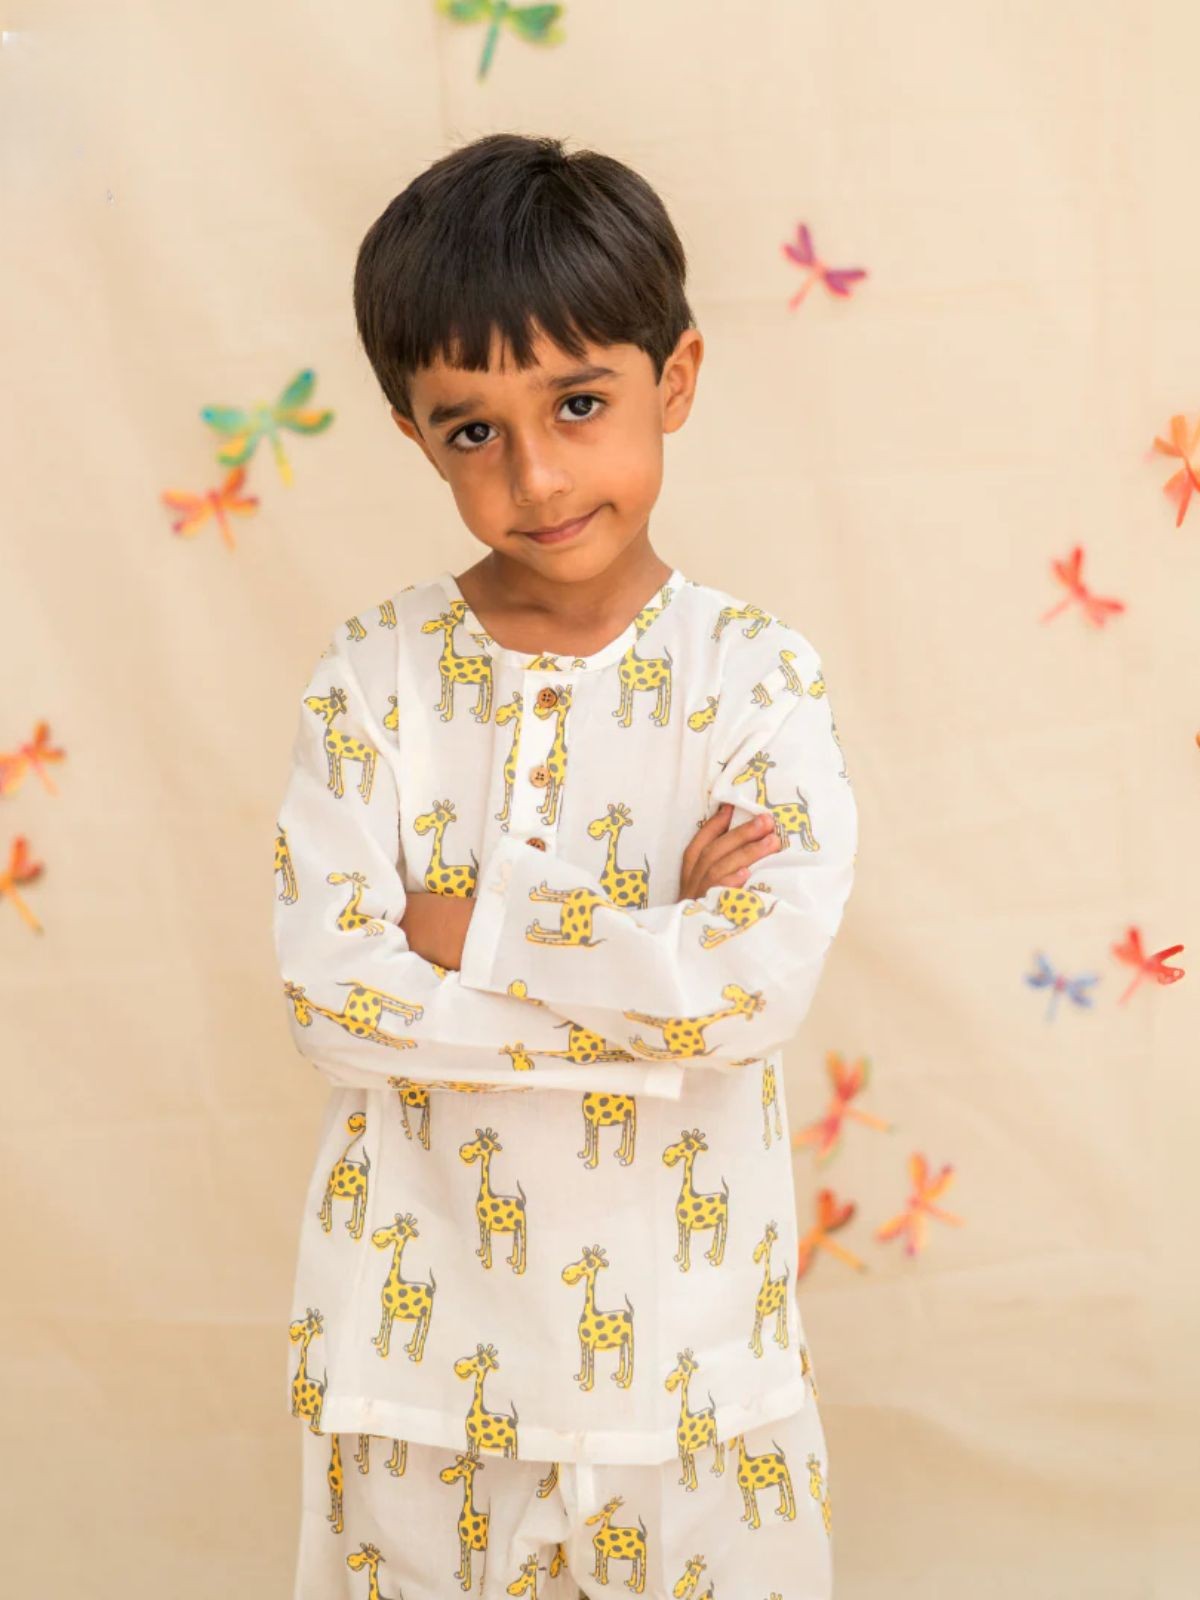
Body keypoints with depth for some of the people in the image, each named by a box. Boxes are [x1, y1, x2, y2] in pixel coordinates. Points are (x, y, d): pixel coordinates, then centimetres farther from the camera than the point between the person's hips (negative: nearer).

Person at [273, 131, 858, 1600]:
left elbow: (762, 984, -22)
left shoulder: (755, 676, -8)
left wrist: (471, 924, -17)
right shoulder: (377, 673, -5)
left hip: (681, 1334, -1)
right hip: (429, 1322, 1)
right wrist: (647, 956, -18)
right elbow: (327, 993, -15)